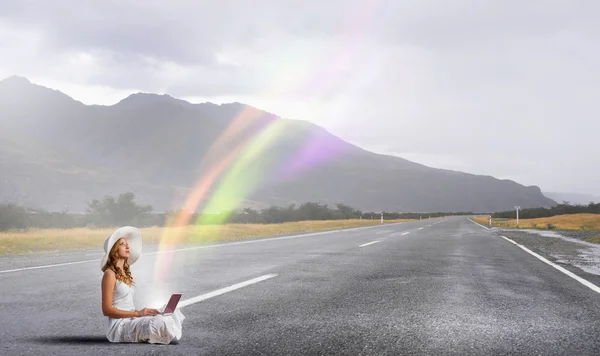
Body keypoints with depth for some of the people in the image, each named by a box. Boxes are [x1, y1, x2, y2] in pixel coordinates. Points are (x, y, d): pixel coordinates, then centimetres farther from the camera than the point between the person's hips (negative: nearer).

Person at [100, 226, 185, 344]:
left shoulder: (126, 273, 16)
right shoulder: (110, 274, -10)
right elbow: (107, 310, -15)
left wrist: (142, 312, 0)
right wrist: (138, 313, -19)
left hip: (130, 320, 9)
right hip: (119, 325, -9)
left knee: (173, 313, 4)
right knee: (158, 322, -29)